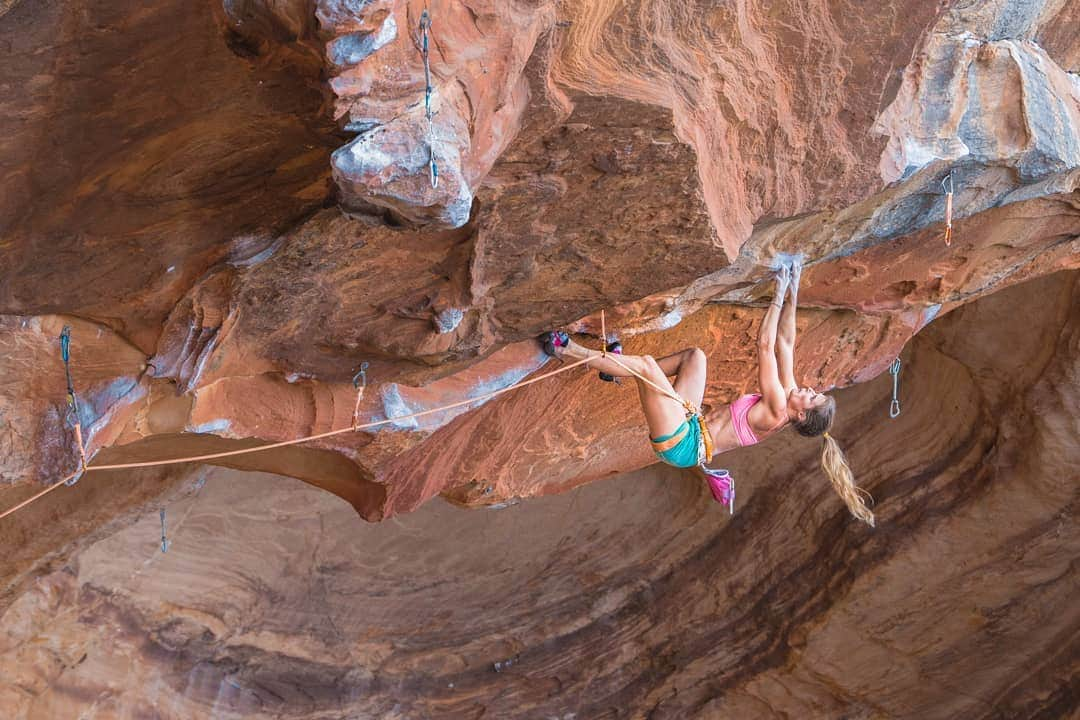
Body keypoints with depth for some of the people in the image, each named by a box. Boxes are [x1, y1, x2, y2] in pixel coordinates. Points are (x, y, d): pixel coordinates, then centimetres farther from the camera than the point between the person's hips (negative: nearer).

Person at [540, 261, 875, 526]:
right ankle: (625, 367, 15)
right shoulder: (787, 402, 4)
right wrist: (794, 294, 5)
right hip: (692, 428, 10)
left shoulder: (776, 413, -21)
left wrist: (780, 294, -17)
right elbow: (785, 344, 7)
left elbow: (766, 345, -22)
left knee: (647, 363, -21)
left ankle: (567, 349, -10)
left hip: (681, 443, -10)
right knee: (695, 355, 12)